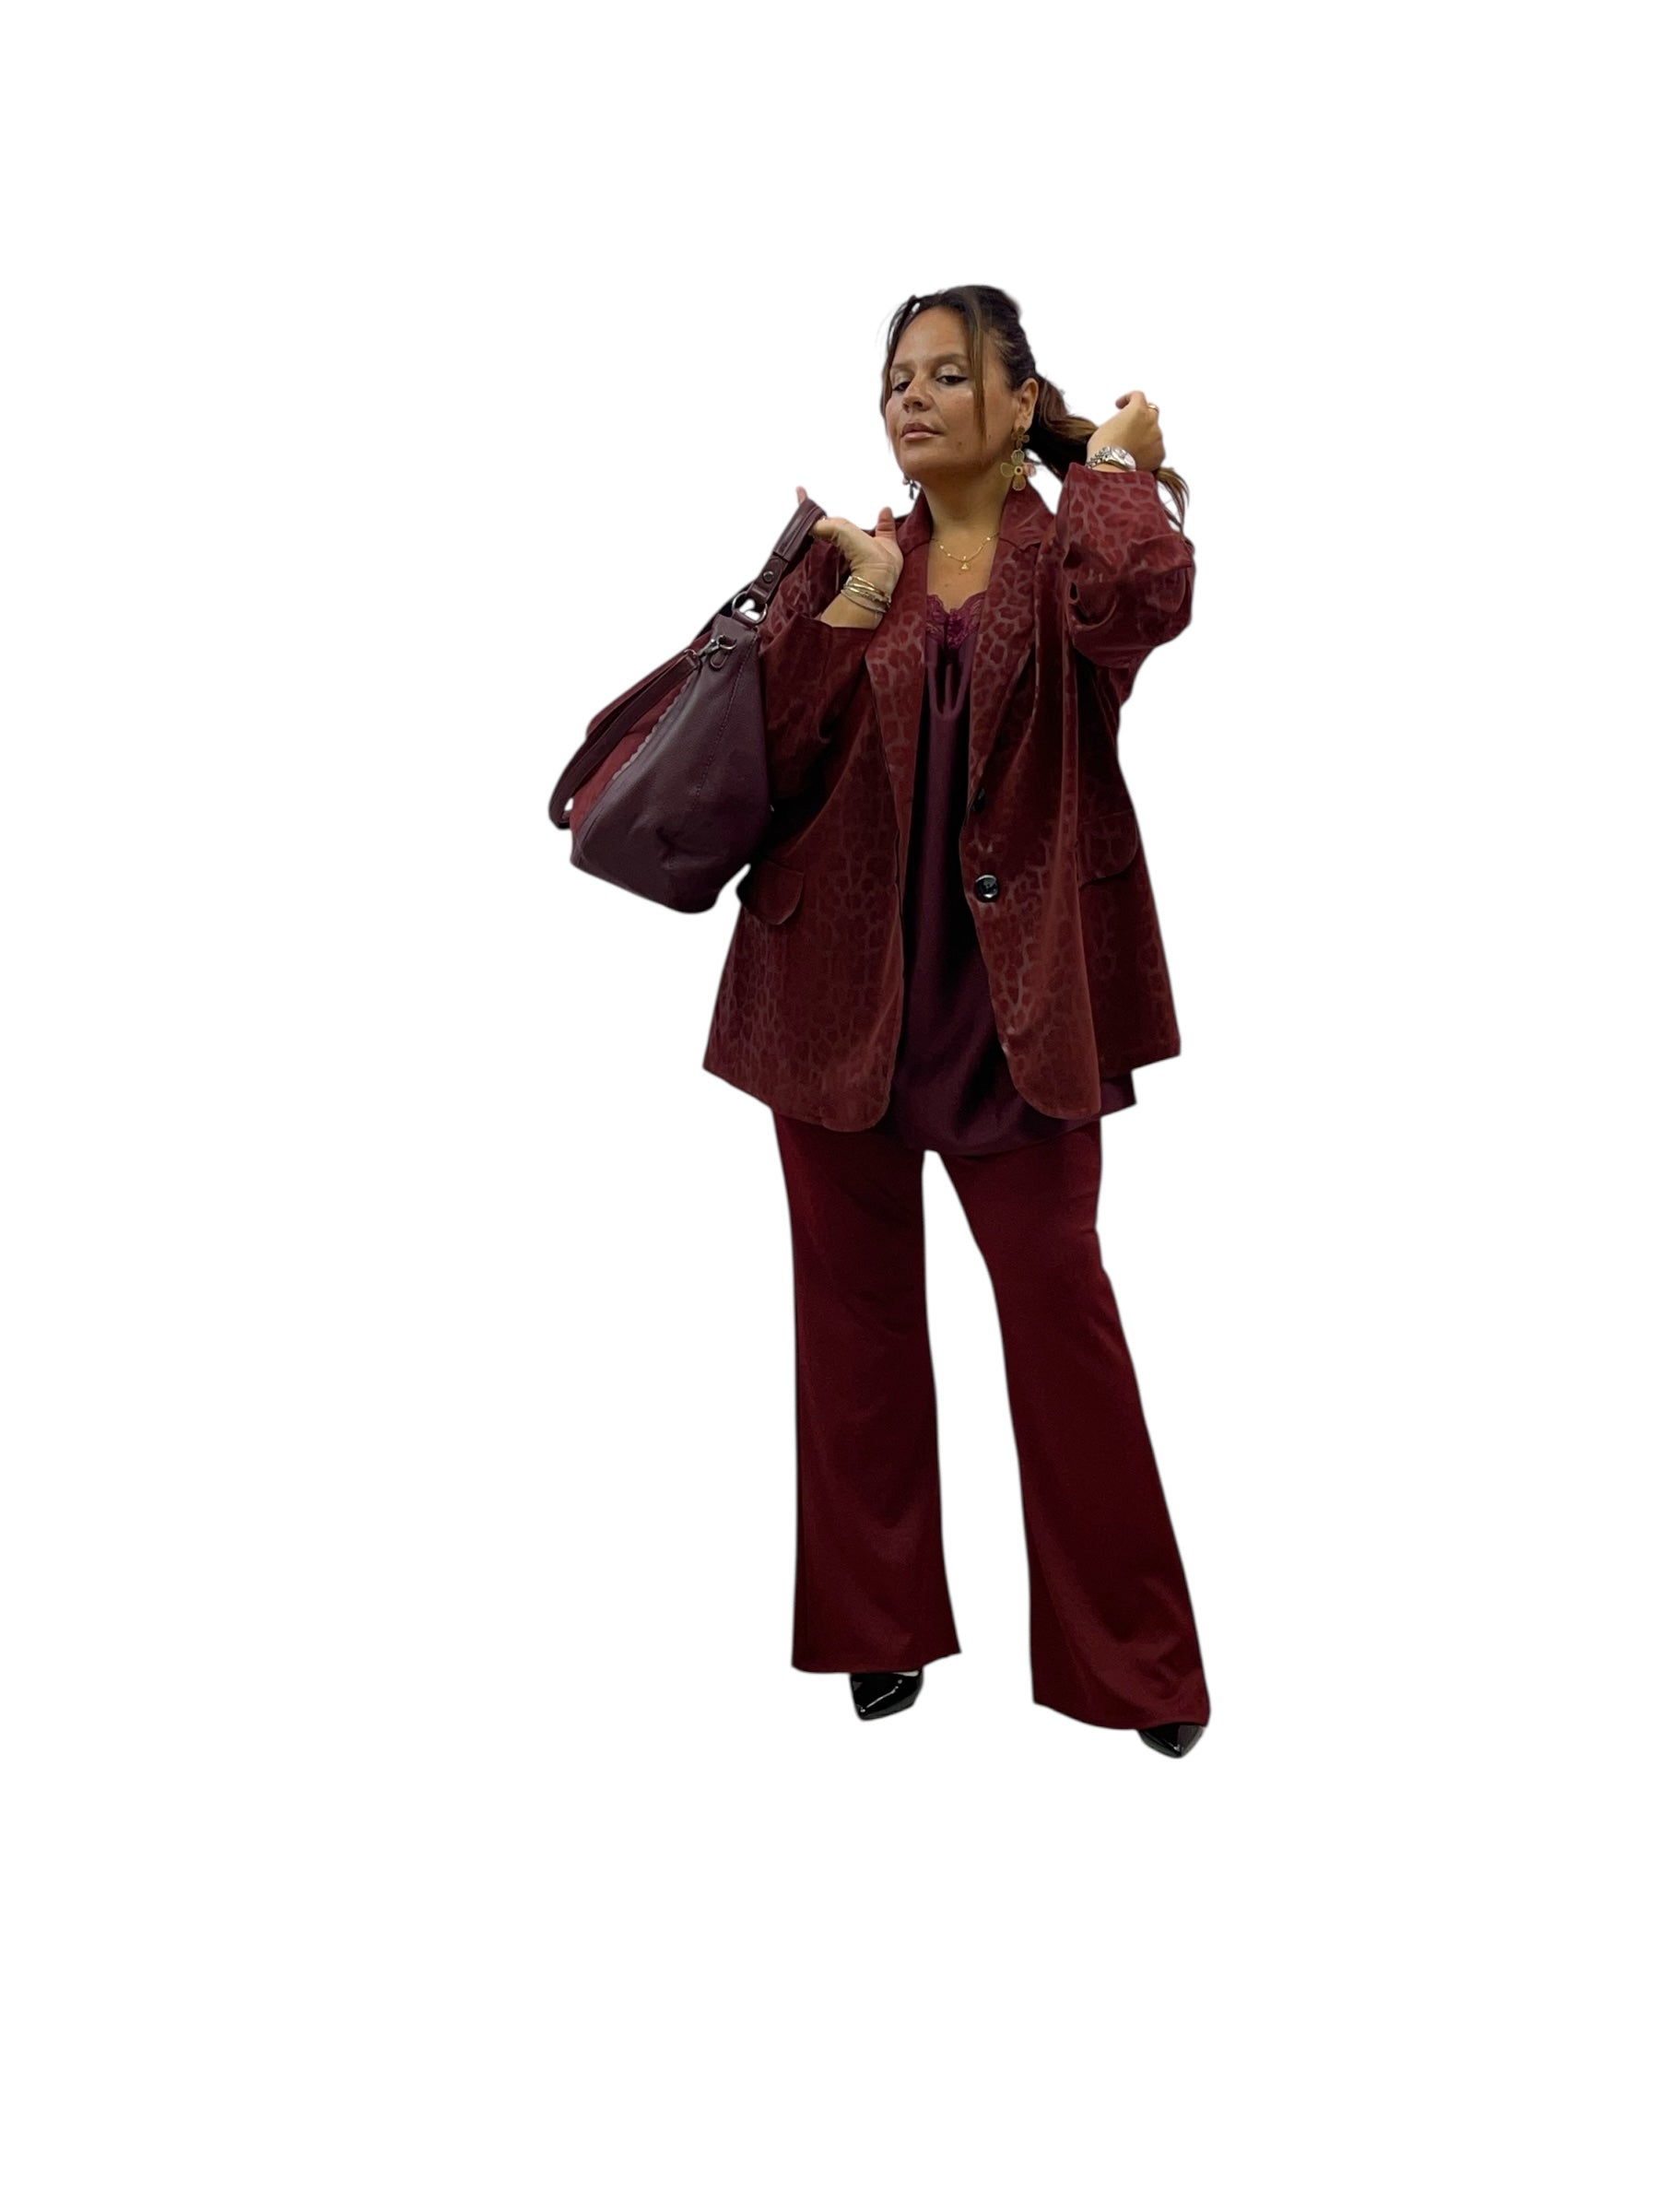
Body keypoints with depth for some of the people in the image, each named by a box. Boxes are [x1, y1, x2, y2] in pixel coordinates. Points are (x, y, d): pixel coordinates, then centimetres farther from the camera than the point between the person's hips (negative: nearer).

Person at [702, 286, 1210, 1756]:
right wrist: (849, 606, -9)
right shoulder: (843, 562, 10)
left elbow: (1144, 604, -23)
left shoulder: (1070, 555, 3)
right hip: (839, 981, 3)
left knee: (1058, 1297, 0)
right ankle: (881, 1627, 25)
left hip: (1013, 987, -3)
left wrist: (1116, 463, -7)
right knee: (856, 1301, 10)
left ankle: (1129, 1656, 13)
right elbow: (773, 756, -2)